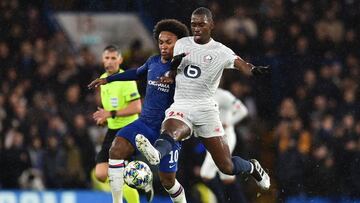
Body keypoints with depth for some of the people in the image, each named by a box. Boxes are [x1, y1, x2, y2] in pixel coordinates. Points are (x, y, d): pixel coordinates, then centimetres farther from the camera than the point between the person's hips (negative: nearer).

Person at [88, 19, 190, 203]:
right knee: (116, 150, -20)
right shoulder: (153, 62, 7)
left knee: (167, 181, 1)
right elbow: (137, 73, 28)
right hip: (144, 123, 5)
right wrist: (107, 79, 32)